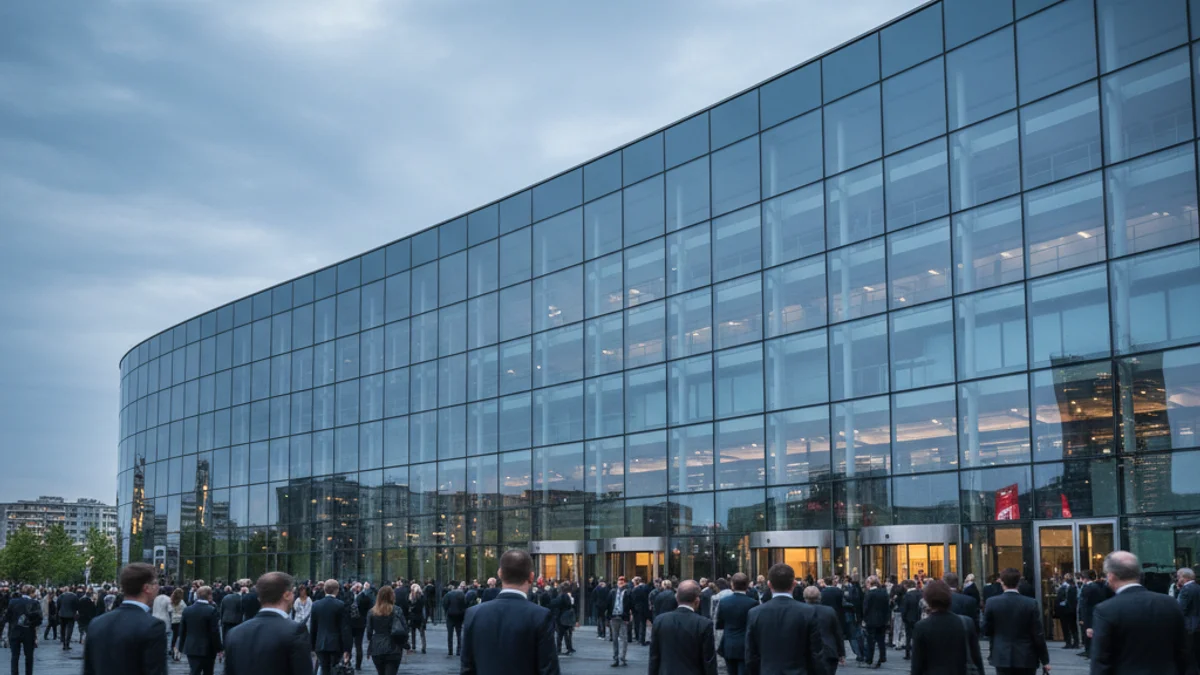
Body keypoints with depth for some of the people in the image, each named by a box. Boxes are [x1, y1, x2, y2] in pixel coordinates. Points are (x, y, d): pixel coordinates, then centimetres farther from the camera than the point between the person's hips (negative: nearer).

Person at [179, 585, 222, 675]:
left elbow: (182, 630, 7)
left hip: (191, 648, 4)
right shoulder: (212, 610, -15)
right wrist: (219, 648, -6)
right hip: (207, 649, -4)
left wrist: (182, 646, 16)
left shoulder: (187, 610, 2)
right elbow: (215, 632, -15)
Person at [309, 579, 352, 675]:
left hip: (320, 645, 3)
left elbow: (312, 627, 6)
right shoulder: (341, 605, -9)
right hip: (336, 644, -3)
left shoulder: (316, 605, 1)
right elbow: (345, 629, -10)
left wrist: (313, 646, 14)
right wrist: (347, 649, -7)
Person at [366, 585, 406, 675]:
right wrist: (404, 644, 6)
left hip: (376, 650, 3)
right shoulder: (396, 611, -7)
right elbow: (404, 629, -8)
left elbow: (369, 631, 4)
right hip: (393, 649, -3)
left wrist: (370, 647, 17)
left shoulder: (372, 612, 1)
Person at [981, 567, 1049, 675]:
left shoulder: (992, 603, -6)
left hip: (1002, 657, 0)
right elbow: (1038, 634, -6)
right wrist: (1044, 660, 3)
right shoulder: (1031, 604, -7)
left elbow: (986, 631, 1)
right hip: (1026, 658, 0)